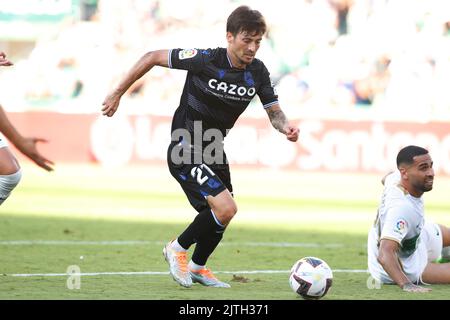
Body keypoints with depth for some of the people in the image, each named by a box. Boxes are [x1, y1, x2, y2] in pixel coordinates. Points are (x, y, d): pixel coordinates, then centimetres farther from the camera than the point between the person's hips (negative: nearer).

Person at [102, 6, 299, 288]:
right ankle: (178, 248, 3)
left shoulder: (257, 71, -5)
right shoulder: (205, 60, -22)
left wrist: (286, 127, -24)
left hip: (213, 152, 7)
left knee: (221, 216, 18)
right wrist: (117, 94, -8)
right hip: (185, 151, -7)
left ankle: (198, 268, 42)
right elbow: (152, 58, -13)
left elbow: (274, 112, 1)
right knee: (225, 208, -20)